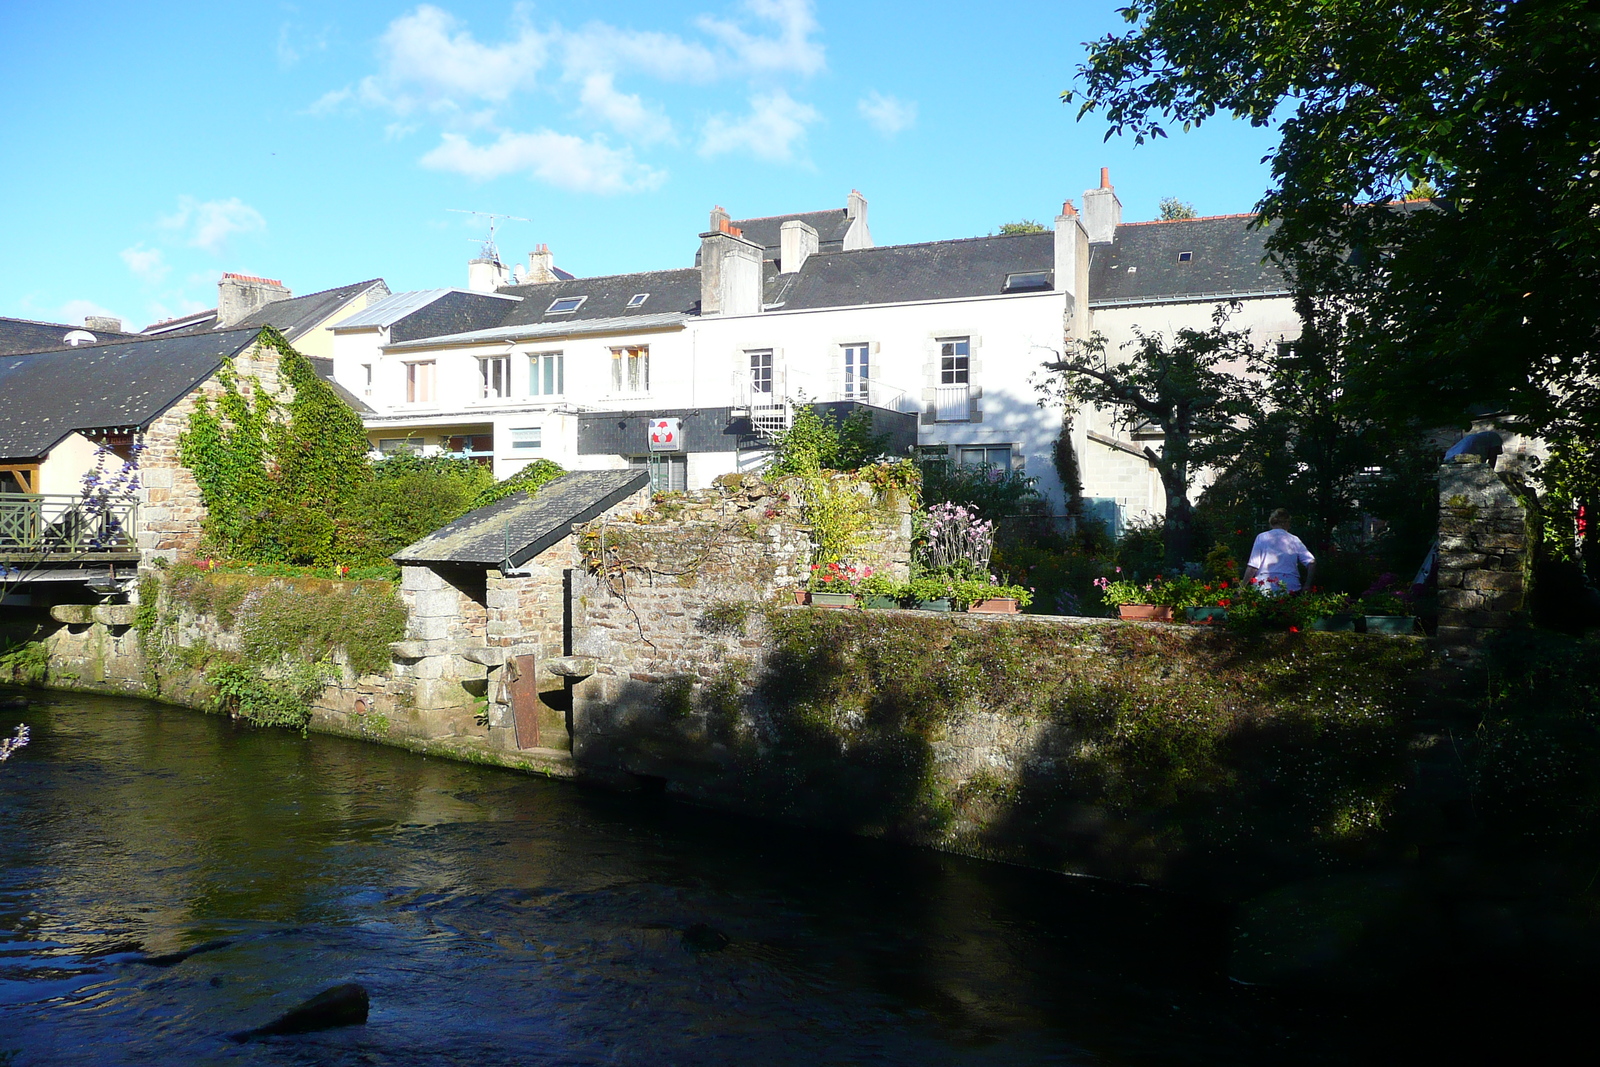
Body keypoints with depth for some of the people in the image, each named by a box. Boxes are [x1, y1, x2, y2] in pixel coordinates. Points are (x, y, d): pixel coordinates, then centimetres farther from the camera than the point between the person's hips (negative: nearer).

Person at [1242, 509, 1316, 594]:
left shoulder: (1261, 537, 4)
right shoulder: (1294, 540, 9)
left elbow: (1252, 567, -1)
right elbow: (1311, 563, 2)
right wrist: (1307, 586, 9)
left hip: (1265, 587, -1)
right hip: (1290, 588, 1)